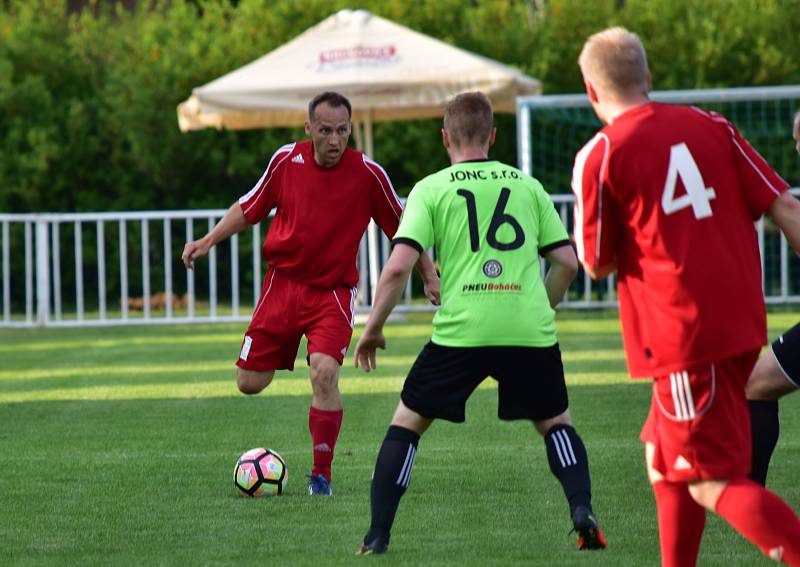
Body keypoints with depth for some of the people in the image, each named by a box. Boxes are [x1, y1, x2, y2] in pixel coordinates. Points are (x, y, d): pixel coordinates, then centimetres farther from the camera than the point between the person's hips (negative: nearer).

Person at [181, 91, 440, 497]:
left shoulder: (368, 174, -10)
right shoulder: (286, 160, -4)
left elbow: (403, 230, 2)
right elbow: (248, 209, 11)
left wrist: (429, 276, -2)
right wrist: (208, 241, 2)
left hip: (333, 290, -3)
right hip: (282, 282, 3)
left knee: (324, 373, -25)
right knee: (249, 383, 1)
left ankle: (321, 475, -11)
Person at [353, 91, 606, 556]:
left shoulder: (431, 189, 6)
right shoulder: (528, 185, 14)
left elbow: (399, 266, -4)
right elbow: (568, 262, 12)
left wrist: (373, 329, 7)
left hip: (461, 330, -2)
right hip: (530, 332, 2)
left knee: (408, 422, 13)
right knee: (555, 421, 23)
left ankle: (377, 538, 5)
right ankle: (583, 513, 1)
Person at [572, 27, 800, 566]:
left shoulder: (599, 157, -7)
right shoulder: (709, 126, 8)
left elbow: (597, 264, -1)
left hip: (681, 336, -7)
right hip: (742, 321, 7)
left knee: (714, 482, -4)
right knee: (665, 458, 22)